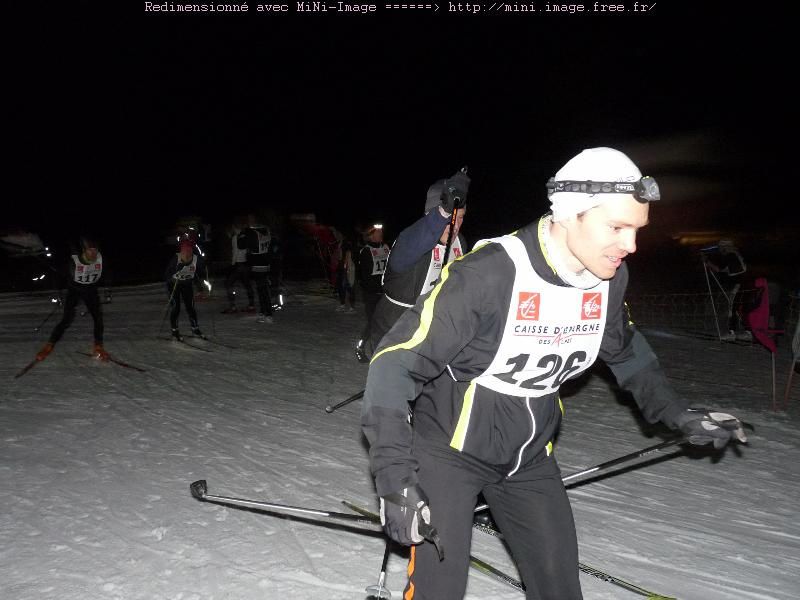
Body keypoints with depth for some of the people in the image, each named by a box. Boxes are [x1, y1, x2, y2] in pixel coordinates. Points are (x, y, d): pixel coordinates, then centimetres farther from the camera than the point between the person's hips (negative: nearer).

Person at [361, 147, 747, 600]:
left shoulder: (610, 277, -9)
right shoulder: (491, 272, -30)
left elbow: (623, 346, 14)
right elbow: (395, 361, -26)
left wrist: (677, 413, 11)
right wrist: (395, 476, -31)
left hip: (530, 453, 6)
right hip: (450, 447, -5)